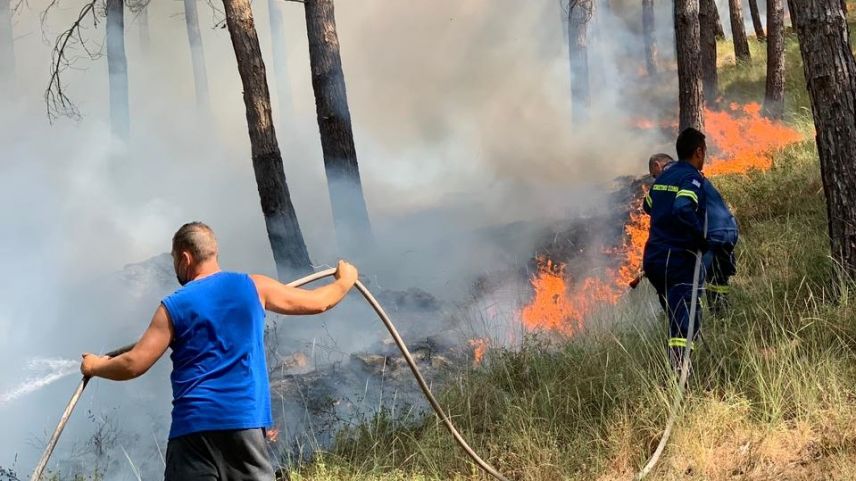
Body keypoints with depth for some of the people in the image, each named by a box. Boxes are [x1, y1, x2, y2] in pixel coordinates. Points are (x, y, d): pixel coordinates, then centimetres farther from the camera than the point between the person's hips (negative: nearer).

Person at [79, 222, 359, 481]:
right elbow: (316, 302, 18)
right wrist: (344, 282, 39)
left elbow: (134, 365, 0)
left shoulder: (174, 307, 1)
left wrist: (94, 366, 20)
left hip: (193, 424, -2)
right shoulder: (253, 287, 7)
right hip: (245, 419, 2)